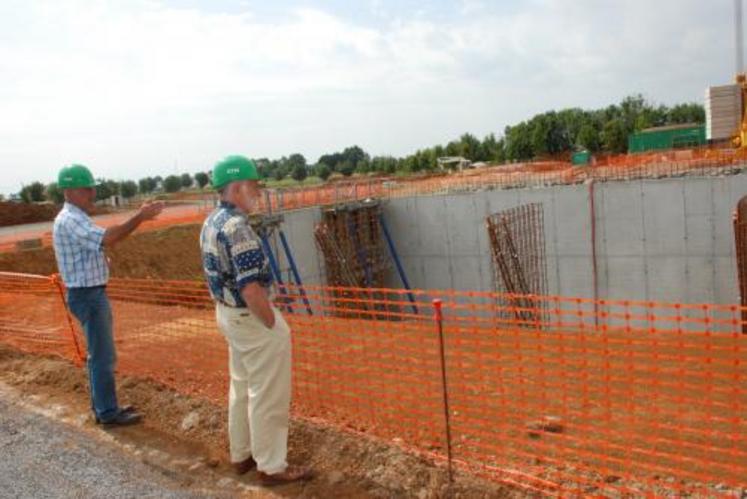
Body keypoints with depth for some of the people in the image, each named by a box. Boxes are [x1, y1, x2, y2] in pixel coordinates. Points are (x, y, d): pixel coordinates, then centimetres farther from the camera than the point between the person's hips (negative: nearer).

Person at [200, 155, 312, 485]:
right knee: (268, 395, 4)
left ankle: (242, 455, 36)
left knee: (241, 387, 22)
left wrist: (228, 308, 20)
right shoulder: (237, 227, -24)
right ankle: (272, 467, 16)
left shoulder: (211, 222, 6)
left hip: (227, 314, 10)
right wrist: (273, 325, -18)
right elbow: (250, 288, -28)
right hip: (251, 318, -10)